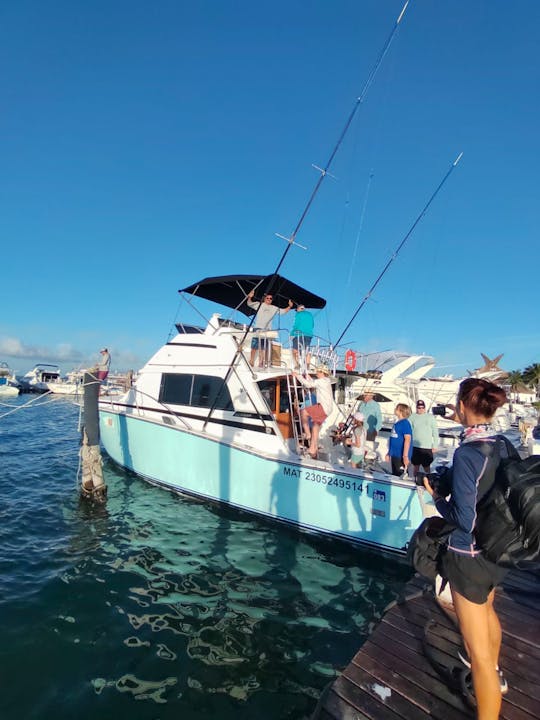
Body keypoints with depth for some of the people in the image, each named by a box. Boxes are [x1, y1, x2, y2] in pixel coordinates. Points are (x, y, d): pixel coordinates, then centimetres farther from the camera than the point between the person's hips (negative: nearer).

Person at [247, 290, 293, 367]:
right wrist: (249, 297, -21)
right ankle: (251, 361, -1)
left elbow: (283, 311, 21)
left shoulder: (274, 308, 16)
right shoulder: (259, 304, 5)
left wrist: (289, 307, 6)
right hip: (258, 328, -4)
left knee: (263, 347, 7)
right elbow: (249, 303, -2)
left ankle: (261, 362, 11)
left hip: (267, 329, 4)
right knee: (255, 346, -5)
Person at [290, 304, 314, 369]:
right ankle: (307, 366, 2)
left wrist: (292, 334, 3)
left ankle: (297, 365, -10)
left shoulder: (298, 314, 1)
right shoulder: (310, 314, 16)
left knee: (295, 350, 1)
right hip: (309, 335, 5)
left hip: (299, 335, -5)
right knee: (307, 351, 10)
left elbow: (296, 325, -6)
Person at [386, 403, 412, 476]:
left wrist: (405, 456, -24)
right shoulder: (397, 423, 13)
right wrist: (389, 453, 23)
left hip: (401, 456, -9)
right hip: (394, 455, 9)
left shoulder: (405, 423, -14)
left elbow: (407, 440, -20)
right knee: (394, 475, 17)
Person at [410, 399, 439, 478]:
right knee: (416, 467, 13)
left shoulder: (430, 417, -1)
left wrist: (435, 446, -2)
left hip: (427, 447, -2)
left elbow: (435, 432, 1)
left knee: (427, 468, 3)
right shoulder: (412, 417, 2)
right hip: (415, 446, 2)